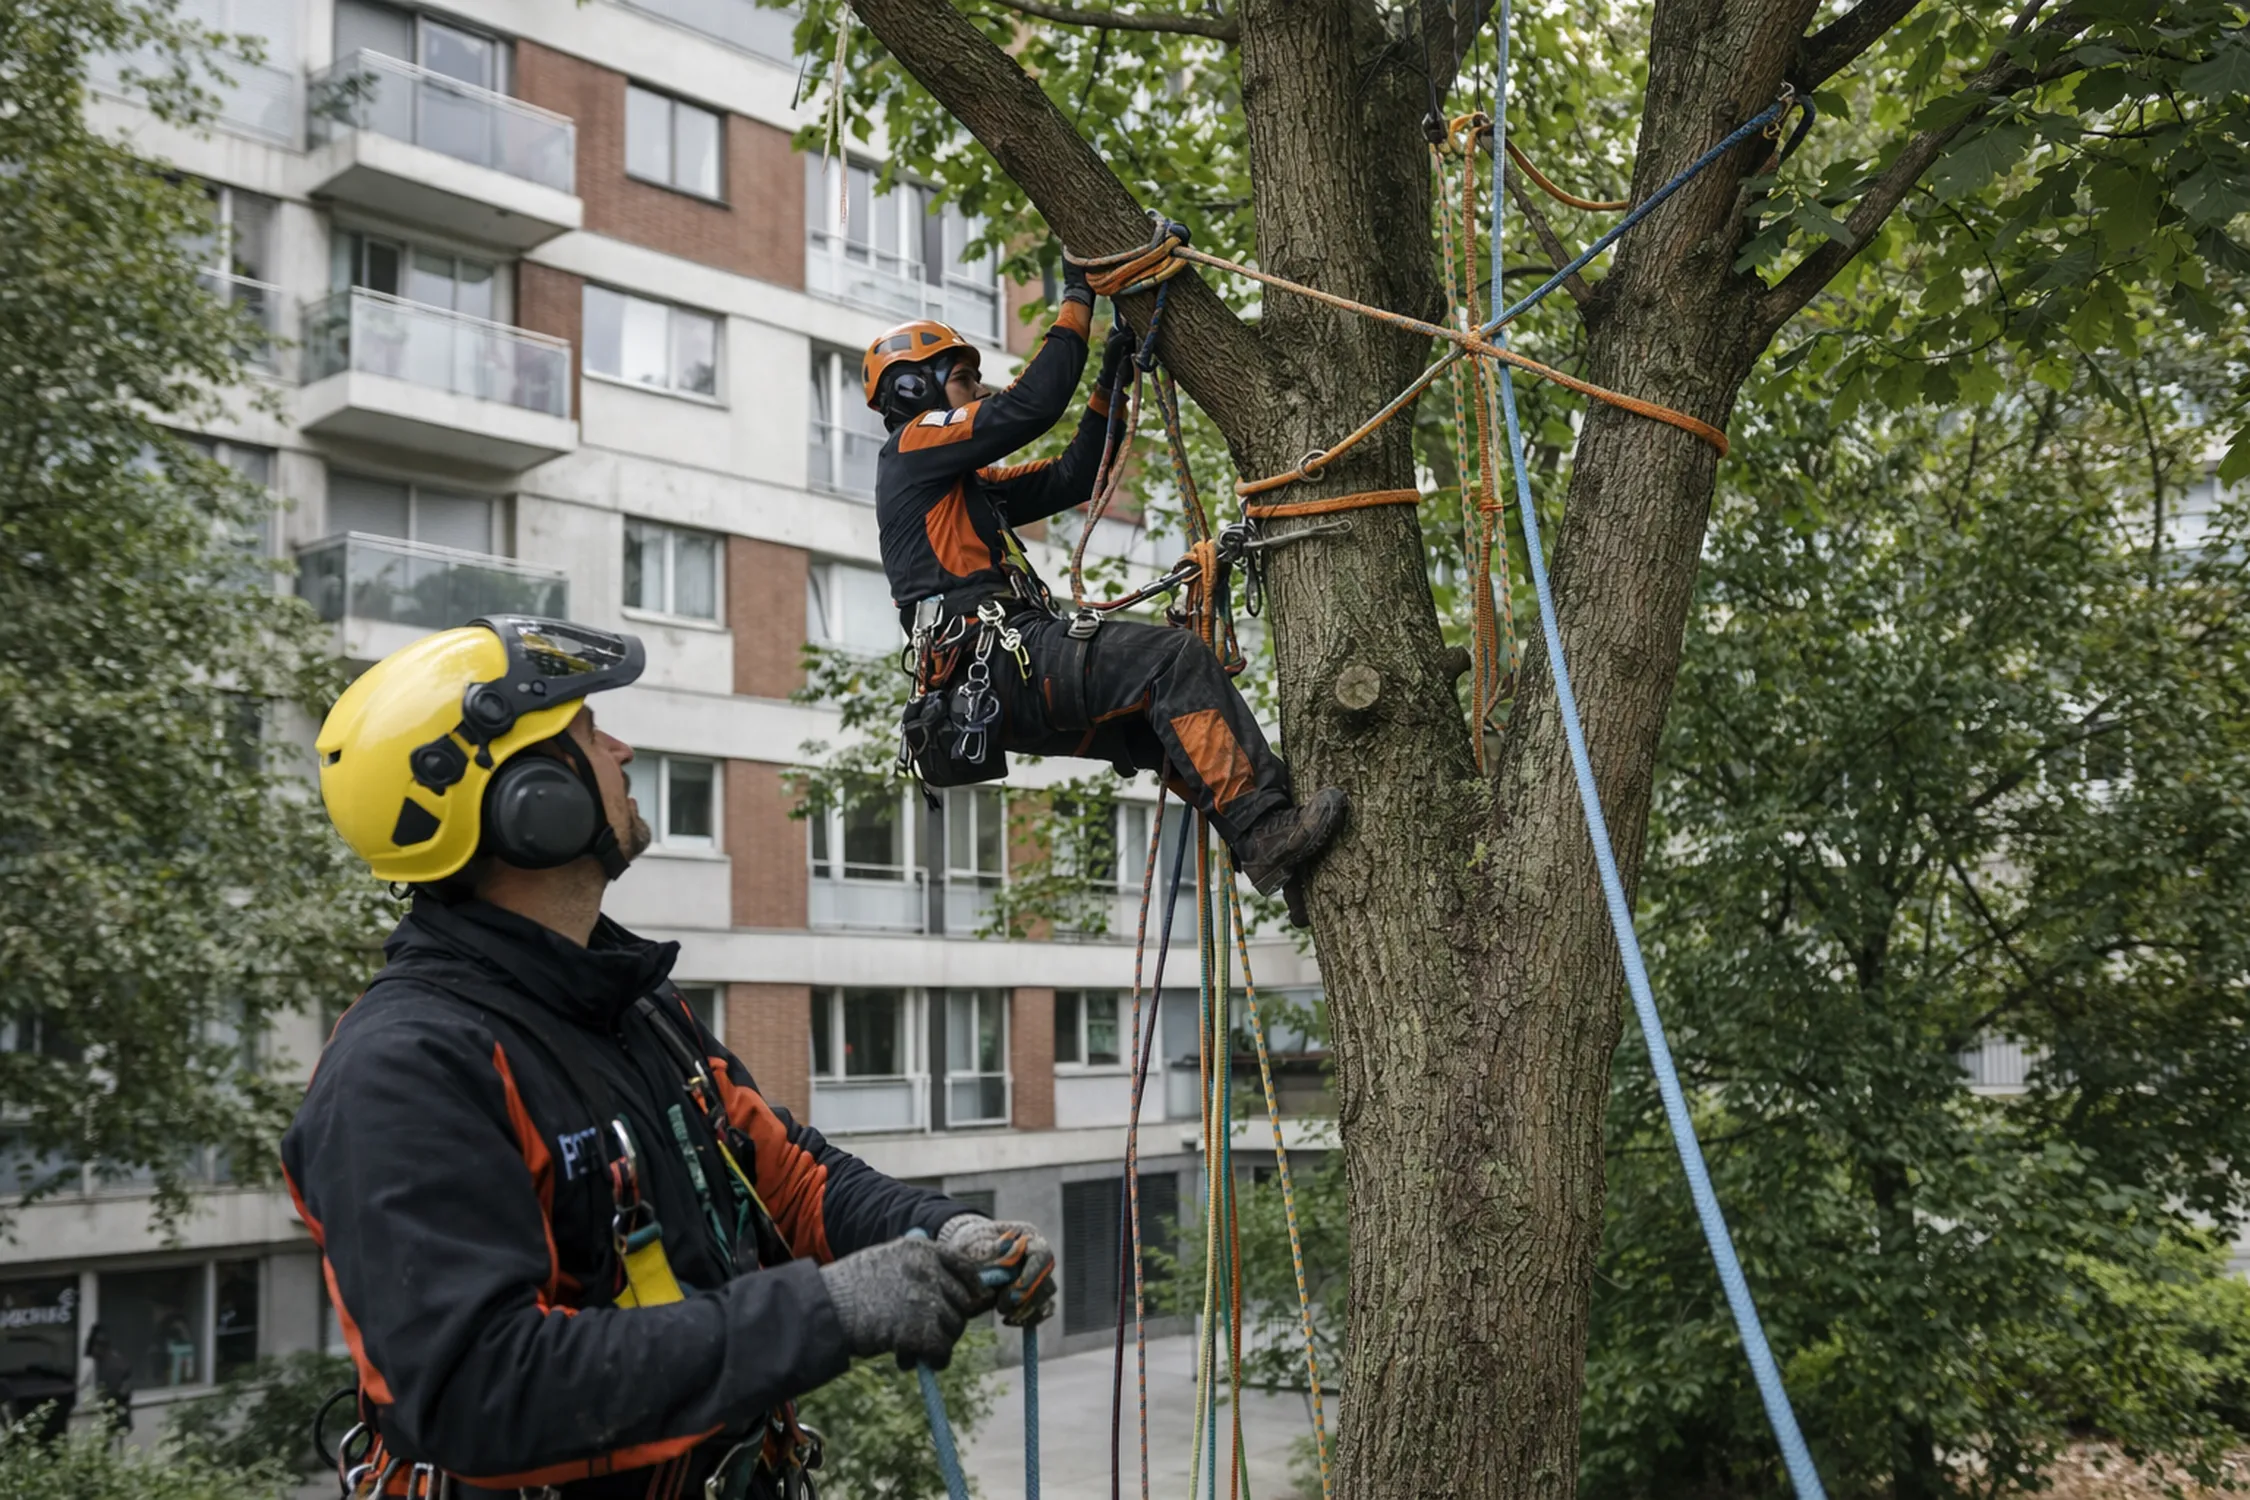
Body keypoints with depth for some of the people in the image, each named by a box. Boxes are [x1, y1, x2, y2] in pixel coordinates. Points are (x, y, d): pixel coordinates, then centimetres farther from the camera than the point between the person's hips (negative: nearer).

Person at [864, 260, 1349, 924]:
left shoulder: (966, 487, 34)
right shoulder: (914, 446, 5)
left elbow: (1069, 478, 30)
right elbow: (1030, 406, -7)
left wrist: (1111, 379, 25)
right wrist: (1077, 301, 3)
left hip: (1009, 682, 10)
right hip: (1001, 657, -10)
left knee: (1176, 730, 3)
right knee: (1176, 658, -20)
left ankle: (1296, 880, -4)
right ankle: (1267, 831, -28)